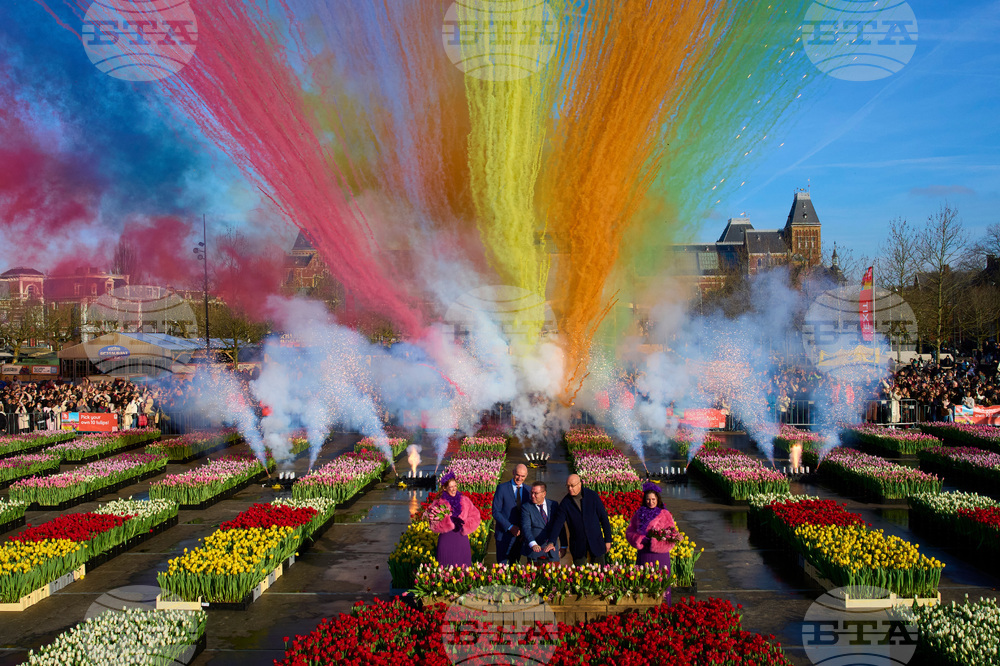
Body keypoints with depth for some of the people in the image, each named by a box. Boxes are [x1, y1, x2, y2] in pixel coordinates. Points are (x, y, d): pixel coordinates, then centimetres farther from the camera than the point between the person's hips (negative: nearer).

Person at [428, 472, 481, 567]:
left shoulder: (464, 500, 8)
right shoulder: (438, 503, 2)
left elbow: (475, 516, 6)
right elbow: (434, 525, -5)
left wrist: (464, 526, -9)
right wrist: (449, 521, -18)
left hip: (462, 538, 2)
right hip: (446, 541, -2)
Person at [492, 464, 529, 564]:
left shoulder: (528, 490, 5)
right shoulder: (502, 488, -8)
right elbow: (496, 512, -10)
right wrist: (510, 527, -16)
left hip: (520, 534, 4)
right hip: (504, 534, -4)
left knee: (514, 564, 13)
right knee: (502, 565, 0)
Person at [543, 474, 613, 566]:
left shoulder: (592, 496, -5)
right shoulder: (565, 502, -5)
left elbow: (603, 517, 1)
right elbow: (558, 523, -11)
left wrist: (608, 539, 0)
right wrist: (551, 542, -26)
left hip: (596, 541, 0)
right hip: (578, 546, 0)